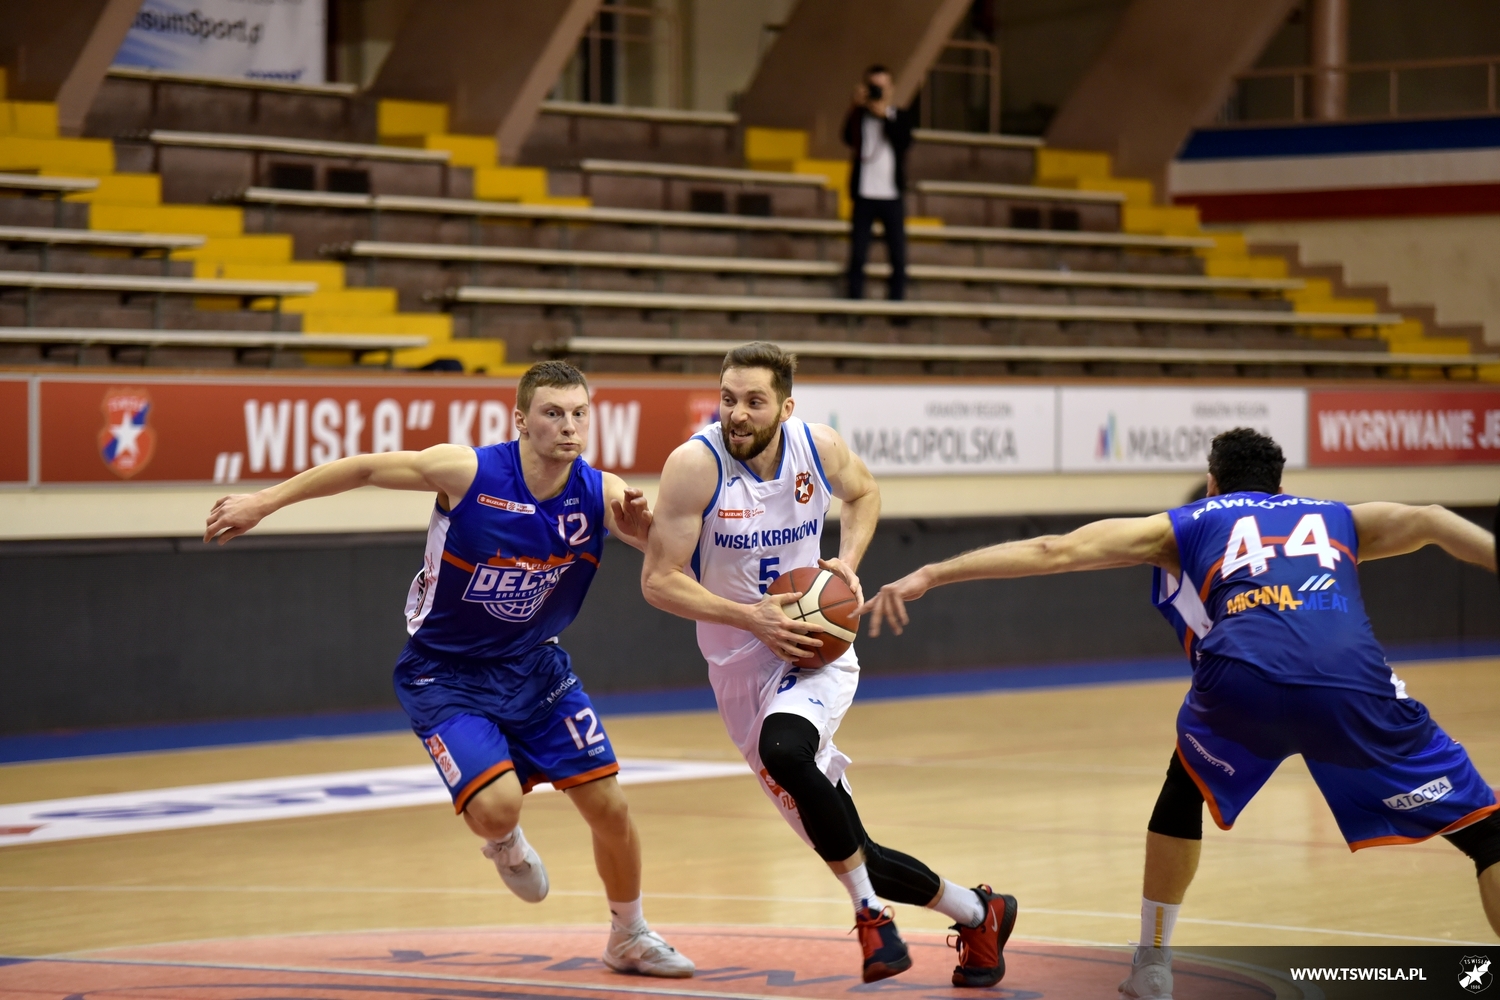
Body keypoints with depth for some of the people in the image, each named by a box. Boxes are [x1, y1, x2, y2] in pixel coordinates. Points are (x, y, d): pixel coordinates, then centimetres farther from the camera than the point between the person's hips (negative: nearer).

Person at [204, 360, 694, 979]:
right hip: (445, 675, -4)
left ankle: (630, 938, 29)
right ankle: (505, 844, 17)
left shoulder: (601, 494, -15)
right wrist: (263, 502, -11)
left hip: (534, 667, 4)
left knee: (609, 806, 2)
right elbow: (366, 469, -13)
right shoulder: (469, 473, -24)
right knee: (497, 806, -24)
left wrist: (645, 529, -43)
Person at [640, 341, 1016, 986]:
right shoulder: (697, 465, -16)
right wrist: (751, 618, -24)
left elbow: (863, 494, 16)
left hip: (815, 653, -1)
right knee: (840, 847, 5)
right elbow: (658, 581, -15)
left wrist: (848, 563, -2)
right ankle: (976, 914, 27)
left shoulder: (819, 447, -7)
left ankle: (870, 909, -19)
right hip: (742, 670, 1)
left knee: (784, 748, -36)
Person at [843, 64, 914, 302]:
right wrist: (858, 106, -17)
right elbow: (849, 138, -11)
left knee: (897, 254, 0)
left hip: (892, 195, 0)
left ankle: (896, 298, 4)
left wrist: (886, 115, -12)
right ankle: (855, 299, 0)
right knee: (857, 254, -2)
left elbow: (905, 142, -8)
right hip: (864, 195, 0)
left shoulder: (900, 116, 9)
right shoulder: (859, 115, 7)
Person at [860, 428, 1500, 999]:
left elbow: (1053, 552, 26)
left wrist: (930, 575, 28)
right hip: (1350, 682, -1)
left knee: (1185, 794, 34)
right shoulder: (1338, 520, 36)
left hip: (1241, 677, 1)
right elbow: (1426, 521, 15)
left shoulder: (1190, 524, 33)